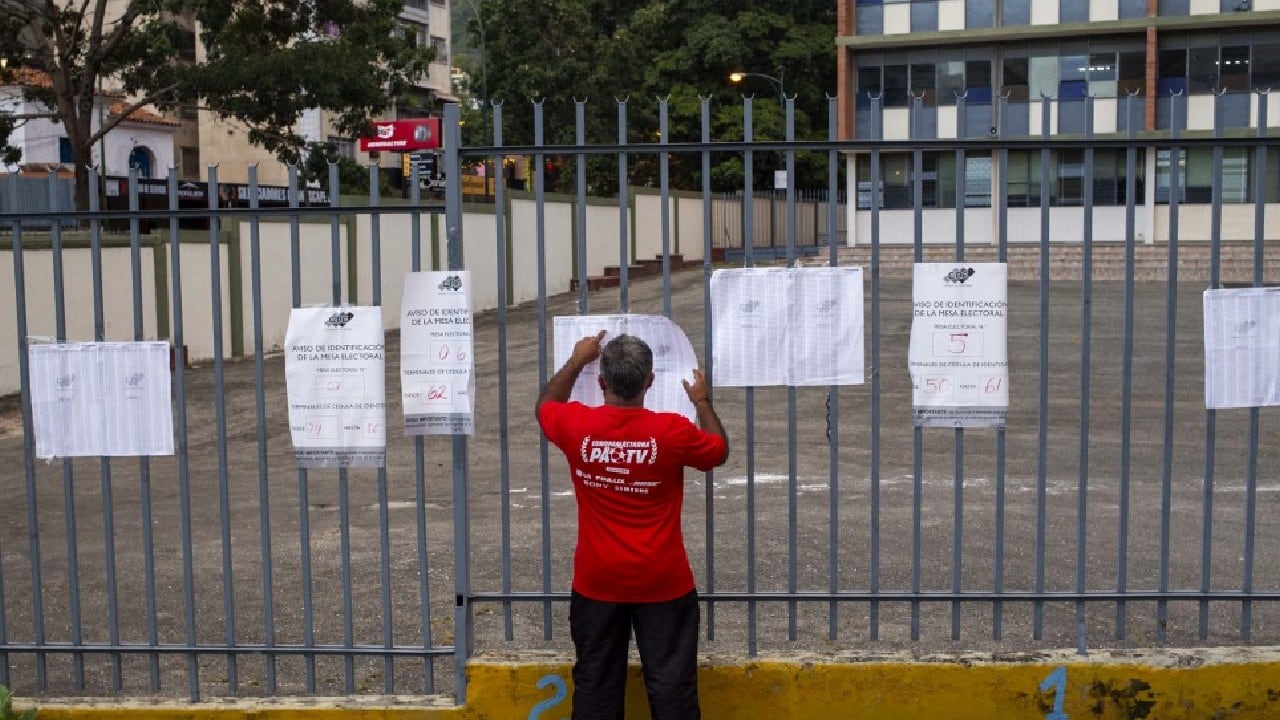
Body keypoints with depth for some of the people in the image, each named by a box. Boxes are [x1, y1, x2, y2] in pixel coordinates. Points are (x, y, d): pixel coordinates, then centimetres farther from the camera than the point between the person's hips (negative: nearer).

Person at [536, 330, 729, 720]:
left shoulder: (576, 426, -10)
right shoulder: (673, 430, -15)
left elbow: (544, 405, 14)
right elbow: (719, 451, 6)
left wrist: (576, 360, 23)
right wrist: (703, 402, 19)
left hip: (597, 584, 2)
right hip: (663, 584, -2)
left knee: (595, 682, 12)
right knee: (671, 682, 6)